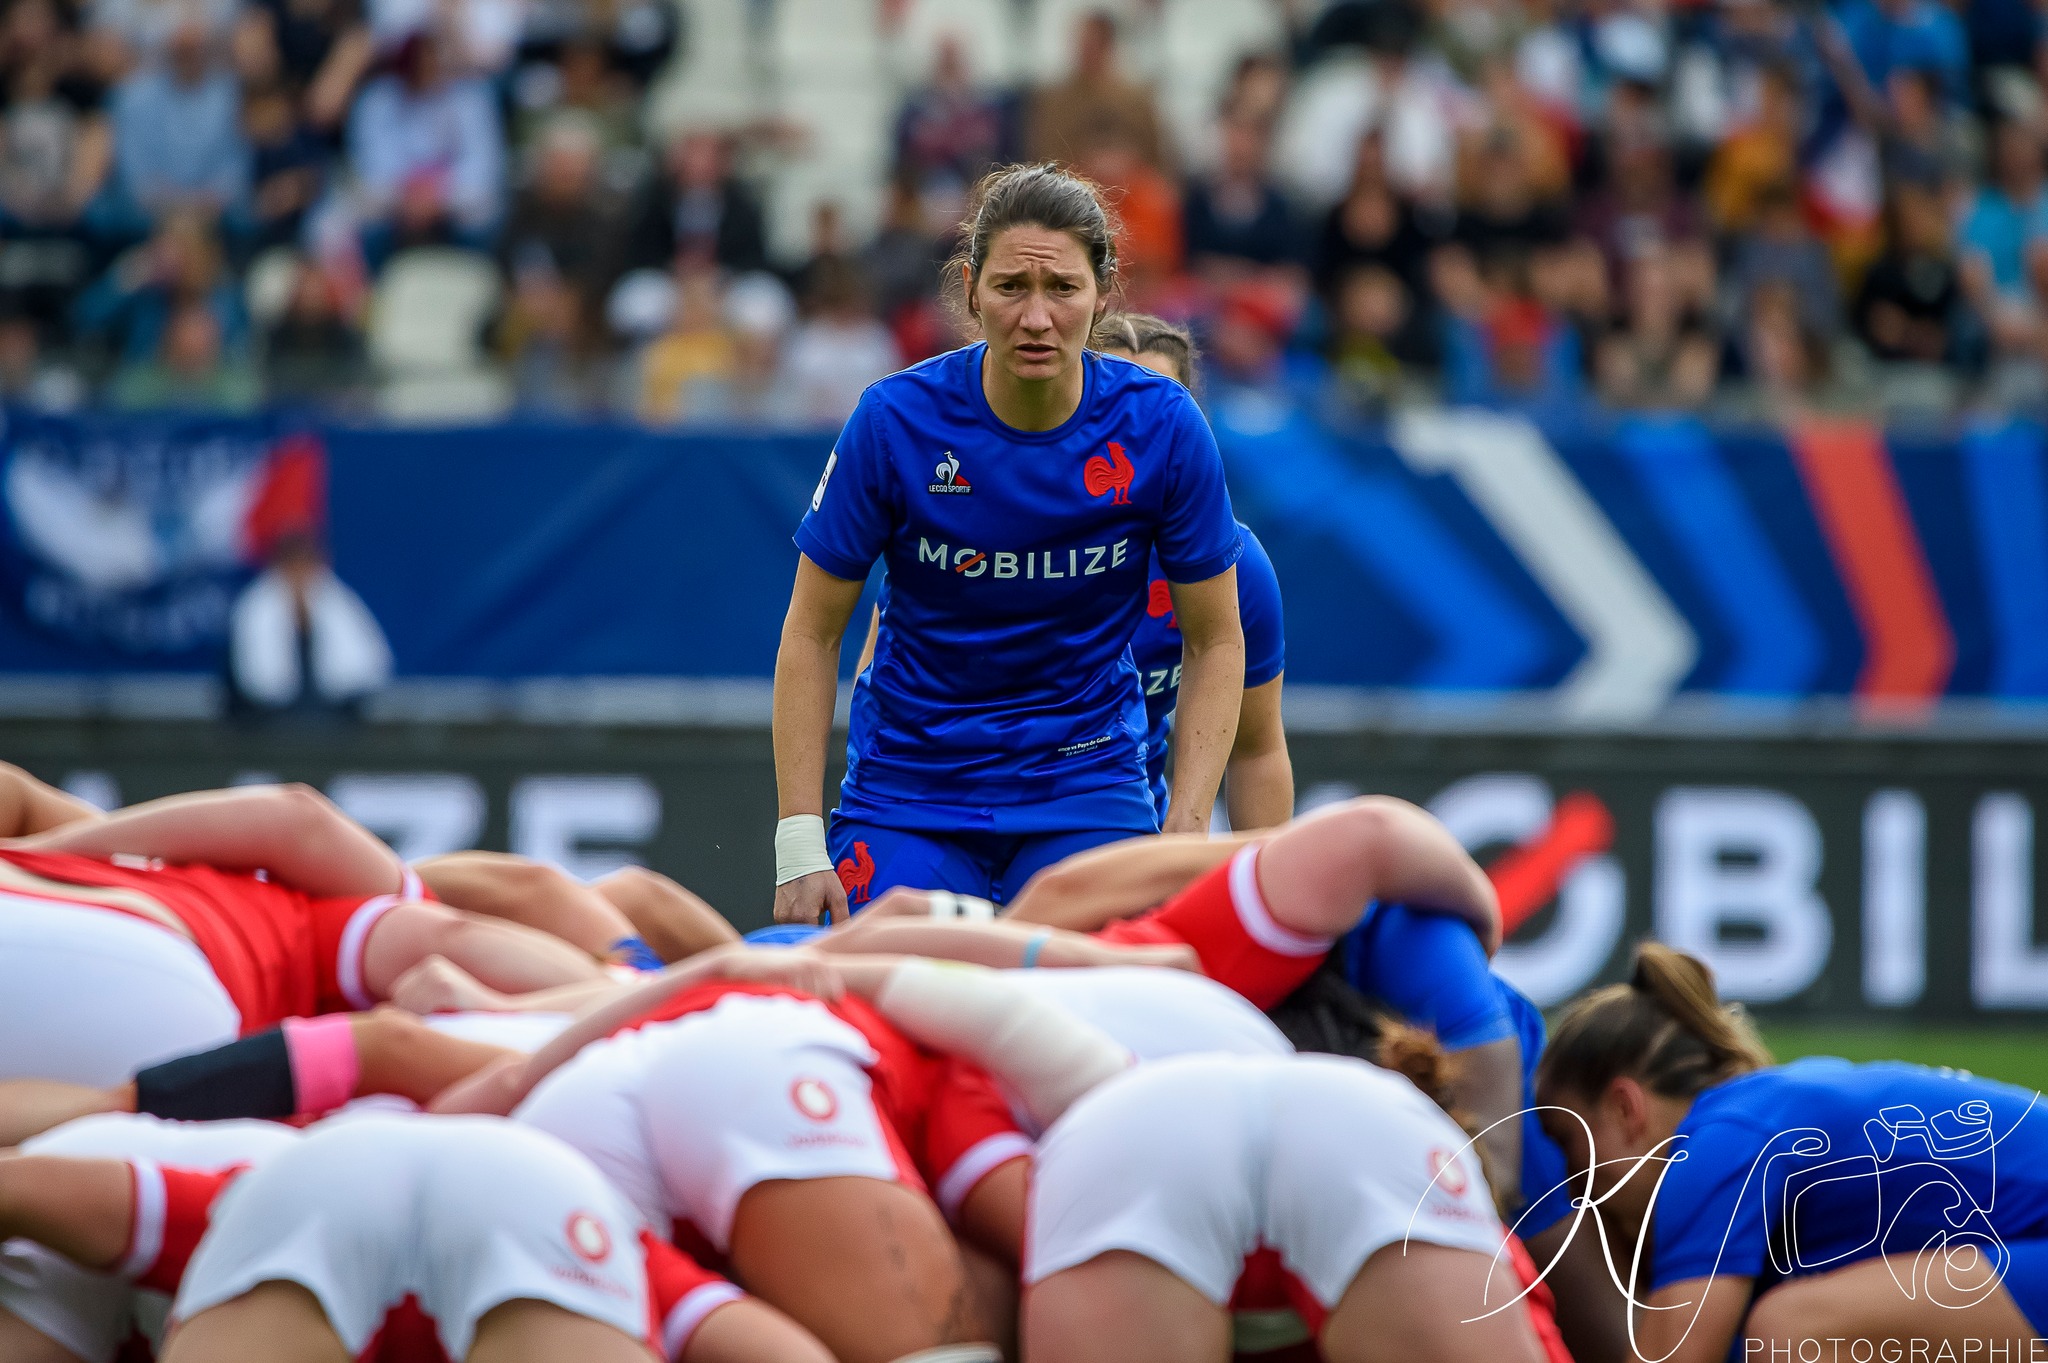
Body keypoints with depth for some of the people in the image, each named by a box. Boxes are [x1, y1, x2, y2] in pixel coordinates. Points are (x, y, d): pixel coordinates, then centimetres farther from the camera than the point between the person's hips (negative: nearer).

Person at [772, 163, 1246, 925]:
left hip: (1090, 780, 0)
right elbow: (812, 634, -5)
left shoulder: (1163, 428, -12)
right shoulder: (893, 422, -14)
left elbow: (1215, 642, 0)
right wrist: (799, 847, -11)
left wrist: (1185, 834, -11)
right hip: (907, 783, 0)